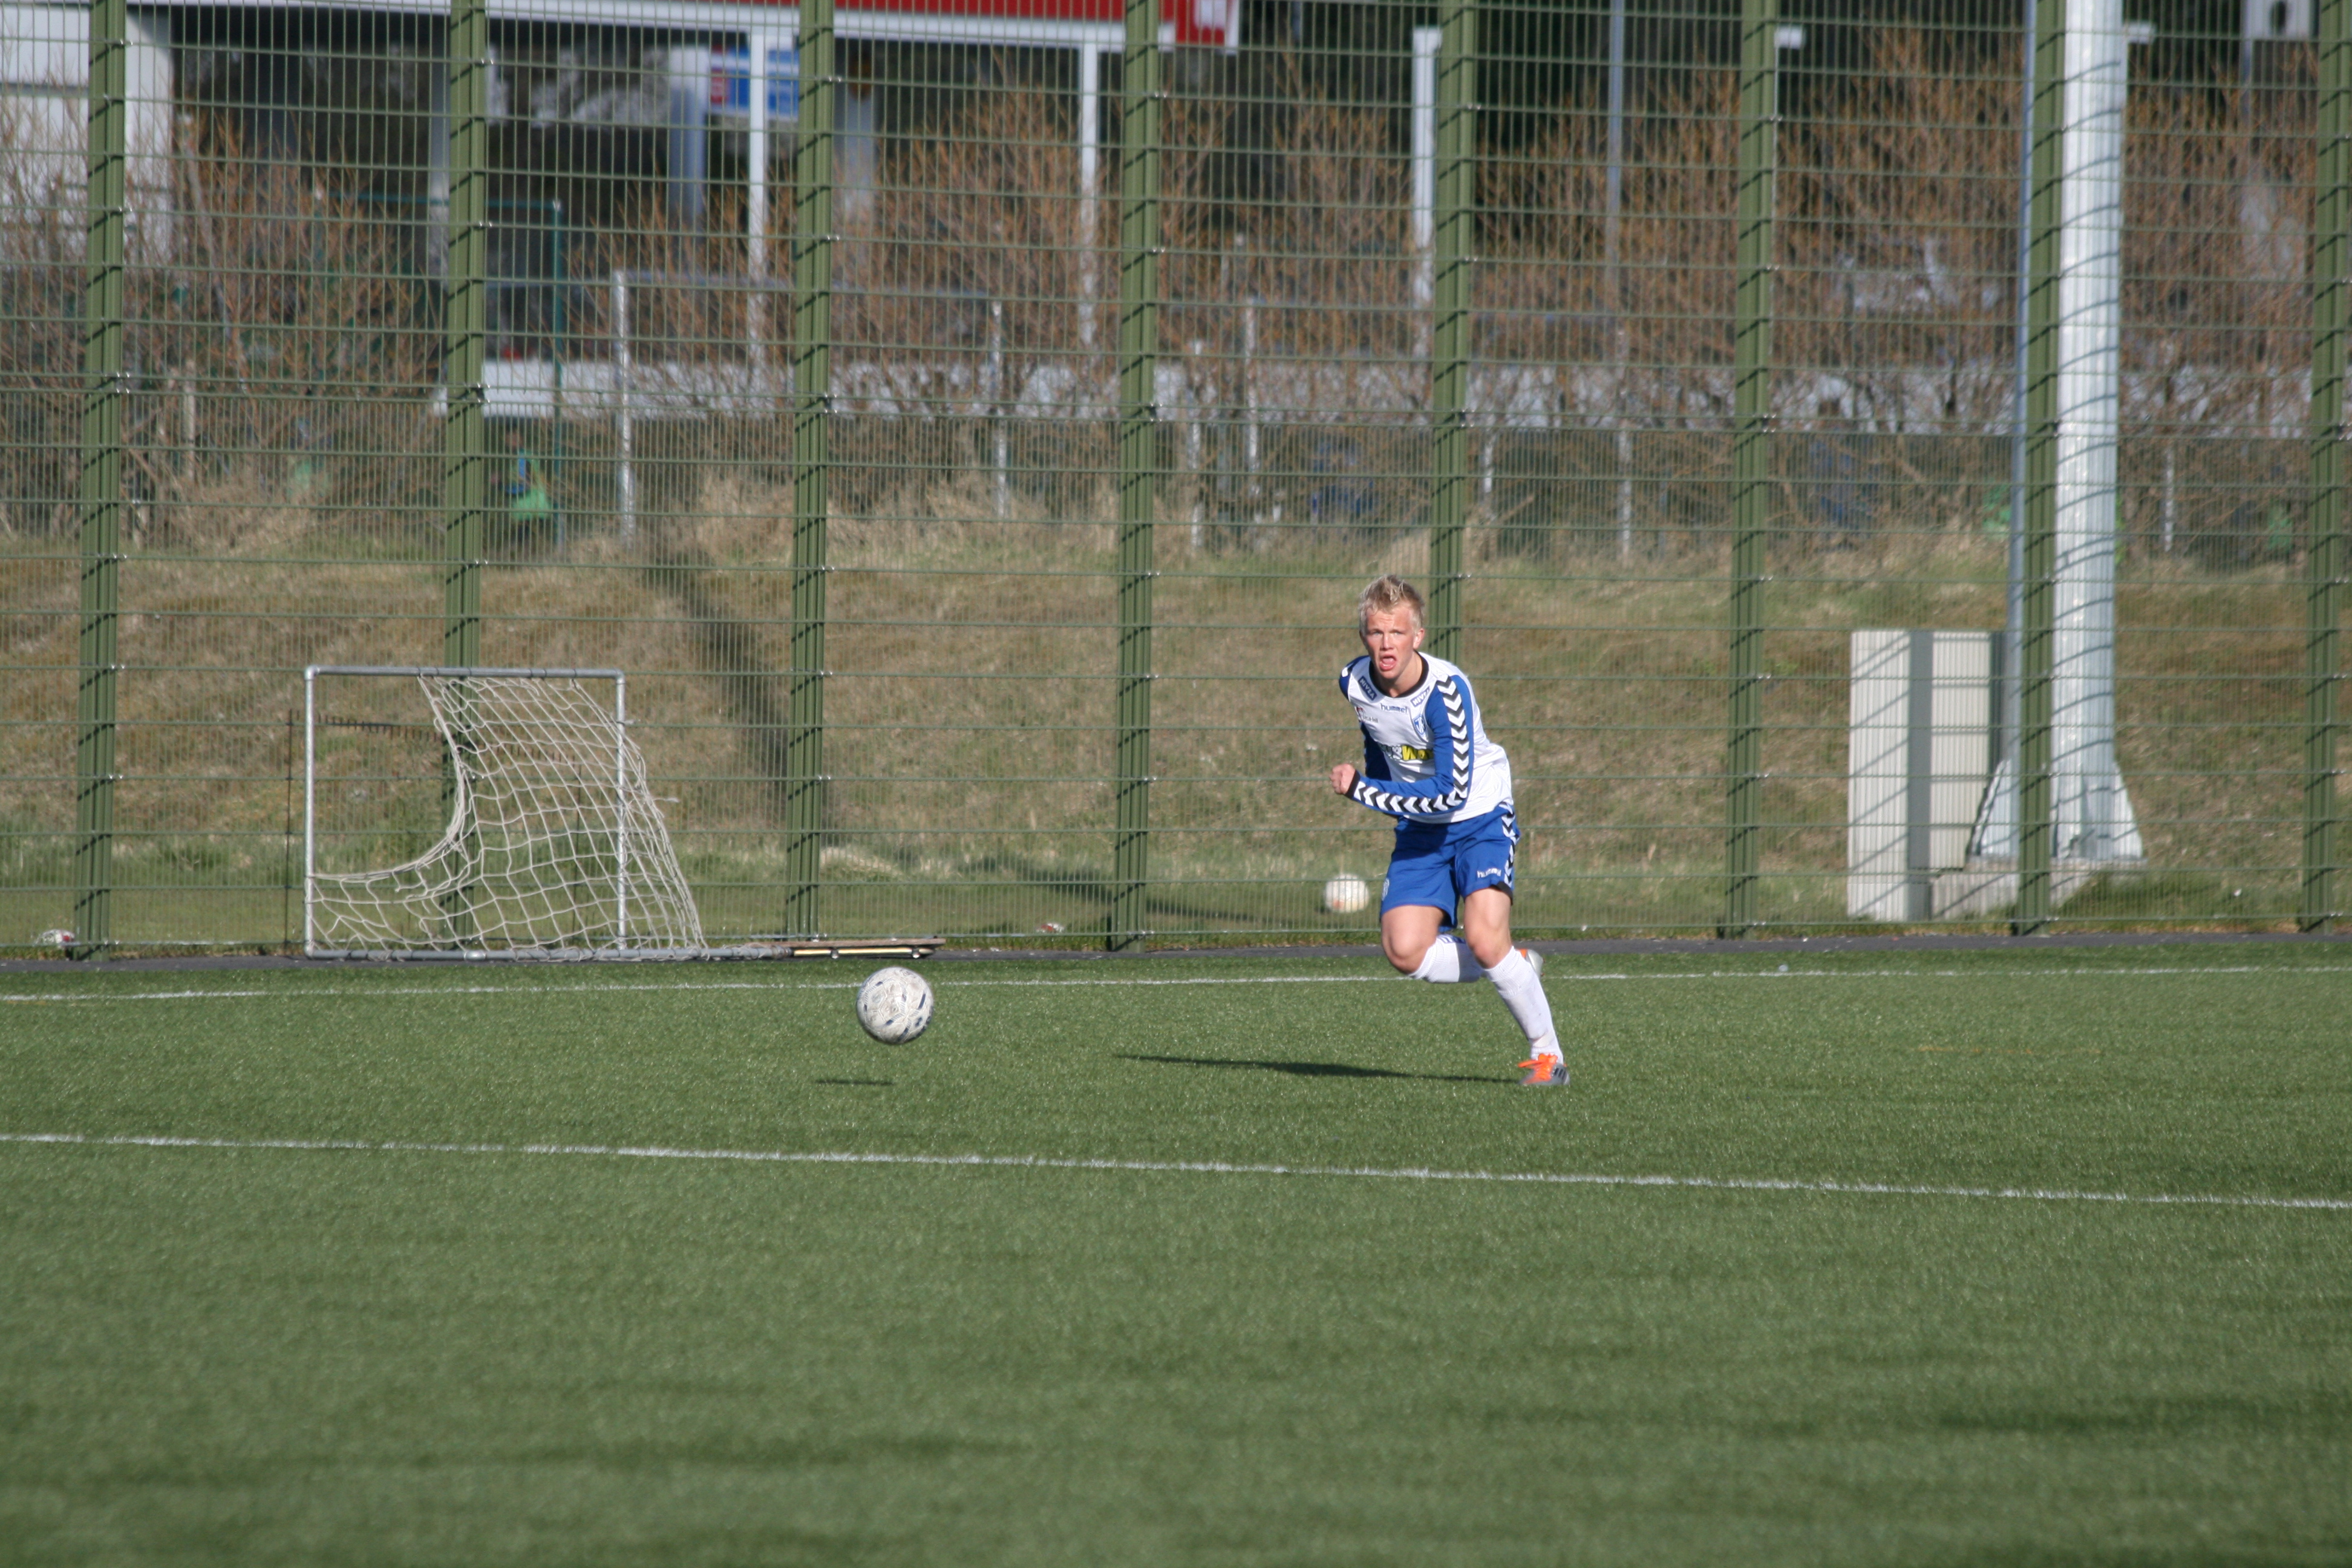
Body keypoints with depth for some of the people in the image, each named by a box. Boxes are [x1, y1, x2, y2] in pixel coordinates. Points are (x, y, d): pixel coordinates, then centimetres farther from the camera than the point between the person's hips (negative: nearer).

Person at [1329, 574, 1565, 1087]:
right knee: (1405, 953, -13)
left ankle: (1547, 1054, -5)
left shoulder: (1445, 690, -27)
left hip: (1480, 819, -5)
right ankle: (1516, 969, 14)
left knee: (1484, 938, -24)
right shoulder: (1354, 682, -9)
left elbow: (1451, 794, -28)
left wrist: (1363, 790, -25)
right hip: (1420, 832, 5)